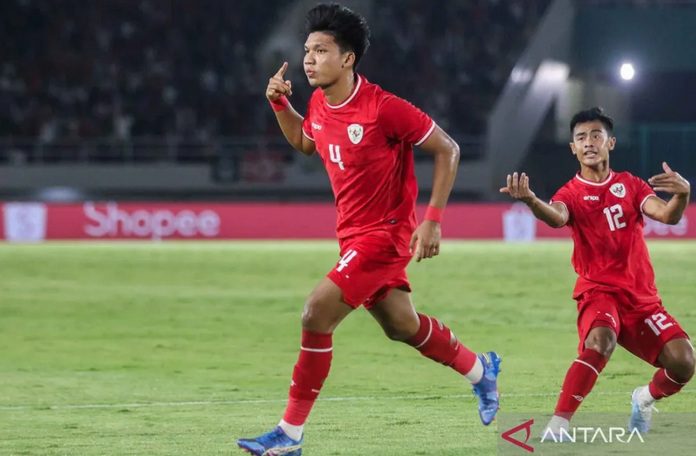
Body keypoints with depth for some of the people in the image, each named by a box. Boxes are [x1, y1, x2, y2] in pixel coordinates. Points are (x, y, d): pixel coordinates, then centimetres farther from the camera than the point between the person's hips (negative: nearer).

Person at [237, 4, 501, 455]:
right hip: (355, 231, 8)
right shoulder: (320, 104, 0)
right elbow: (304, 141, 24)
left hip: (384, 232, -8)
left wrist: (433, 220, -18)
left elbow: (448, 150, -14)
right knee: (402, 325, 20)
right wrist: (279, 104, 5)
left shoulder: (383, 108, -22)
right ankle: (481, 369, 45)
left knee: (317, 314, -17)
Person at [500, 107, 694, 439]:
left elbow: (667, 215, -8)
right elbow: (557, 217, -26)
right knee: (599, 340, -36)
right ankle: (558, 425, -32)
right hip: (598, 291, -3)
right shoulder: (572, 193, -2)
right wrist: (530, 200, -50)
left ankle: (646, 398, 21)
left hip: (641, 295, 3)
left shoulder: (630, 185, 8)